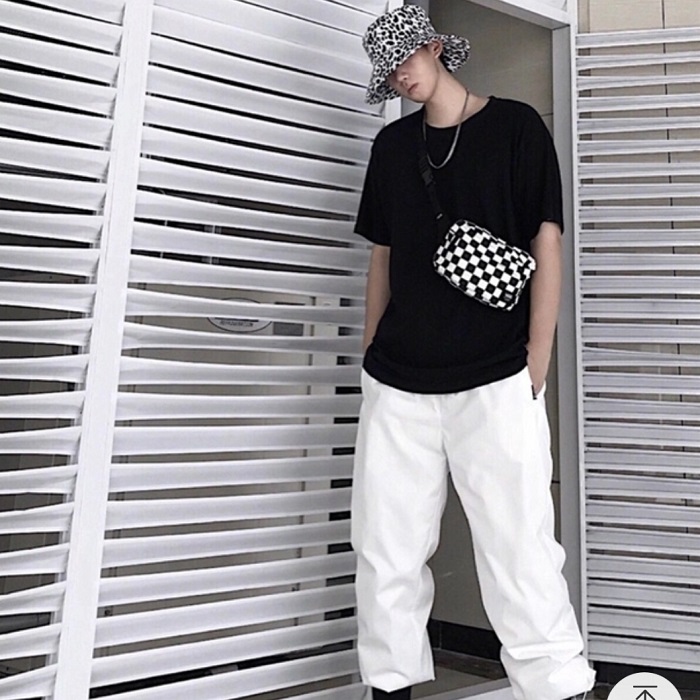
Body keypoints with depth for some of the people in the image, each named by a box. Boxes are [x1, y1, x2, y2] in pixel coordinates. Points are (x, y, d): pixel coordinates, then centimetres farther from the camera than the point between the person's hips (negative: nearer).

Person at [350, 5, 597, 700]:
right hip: (395, 385, 4)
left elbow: (546, 245, 1)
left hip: (493, 382, -3)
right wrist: (372, 357, 13)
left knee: (521, 555, -5)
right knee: (386, 557, 7)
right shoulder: (392, 144, 17)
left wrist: (534, 372, -6)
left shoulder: (515, 125, 6)